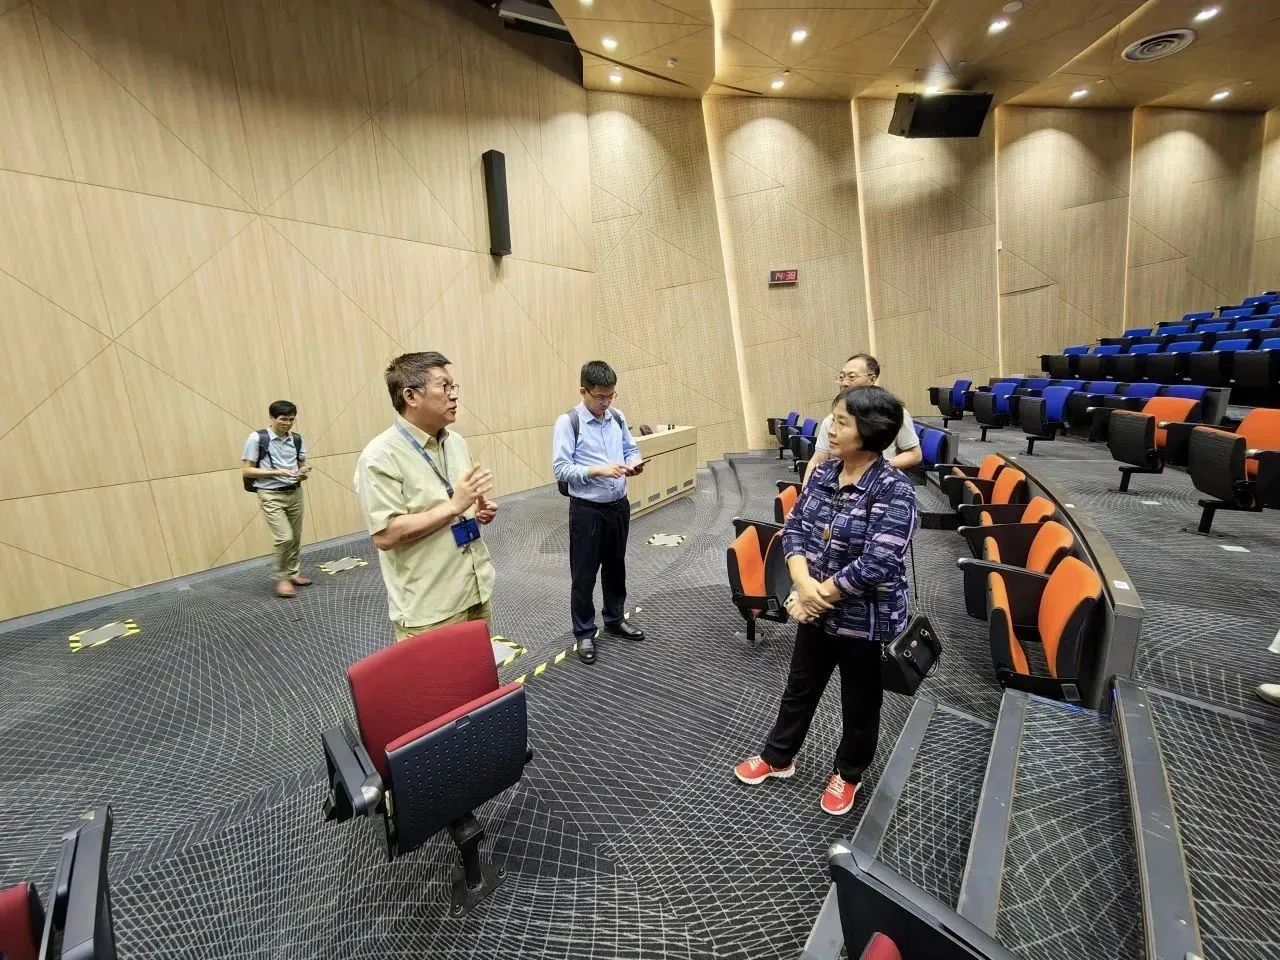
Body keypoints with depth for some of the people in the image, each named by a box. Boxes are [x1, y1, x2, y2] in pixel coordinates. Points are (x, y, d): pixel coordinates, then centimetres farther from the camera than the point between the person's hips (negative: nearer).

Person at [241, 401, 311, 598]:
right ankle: (282, 578, 7)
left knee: (296, 538, 10)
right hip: (270, 495, -5)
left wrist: (303, 473, -10)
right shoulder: (257, 438, -9)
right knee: (285, 538, -12)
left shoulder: (298, 439, 4)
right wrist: (277, 472, -18)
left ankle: (294, 573, 27)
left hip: (295, 493, 5)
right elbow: (246, 471, -8)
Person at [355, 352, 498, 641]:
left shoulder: (456, 442, 8)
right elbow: (385, 535, -21)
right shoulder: (380, 457, -16)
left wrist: (480, 510, -3)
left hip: (477, 593, 7)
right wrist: (454, 506, -23)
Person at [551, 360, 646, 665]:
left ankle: (615, 620, 39)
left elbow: (631, 448, 15)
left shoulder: (618, 417, 3)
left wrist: (633, 462, -8)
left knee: (615, 566, 20)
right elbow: (561, 469, -16)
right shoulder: (568, 422, -13)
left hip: (619, 505, 6)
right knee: (584, 573, 6)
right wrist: (597, 470, -26)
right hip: (587, 509, -5)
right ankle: (584, 633, 24)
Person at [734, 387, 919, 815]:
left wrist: (822, 593, -19)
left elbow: (876, 564, -27)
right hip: (819, 611, 6)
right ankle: (777, 756, 45)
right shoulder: (823, 472, -3)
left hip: (868, 619, -5)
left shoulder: (894, 490, -22)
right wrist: (803, 584, -17)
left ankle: (847, 773, 45)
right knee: (800, 687, 23)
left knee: (859, 703, 19)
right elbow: (794, 528, -2)